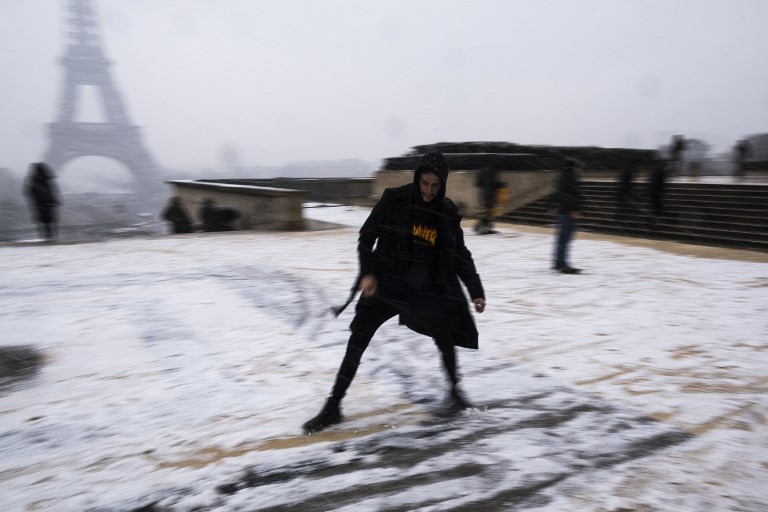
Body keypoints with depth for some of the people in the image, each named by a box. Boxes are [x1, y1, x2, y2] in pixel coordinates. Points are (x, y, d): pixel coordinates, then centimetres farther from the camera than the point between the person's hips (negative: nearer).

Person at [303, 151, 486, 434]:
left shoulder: (448, 212, -1)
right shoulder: (394, 200, -10)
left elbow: (460, 255, 7)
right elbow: (366, 236, -4)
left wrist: (476, 291, 4)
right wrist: (367, 273, -17)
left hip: (427, 287, 2)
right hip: (386, 283, -1)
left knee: (444, 336, -4)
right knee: (356, 343, 0)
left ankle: (455, 392, 26)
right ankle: (332, 407, 13)